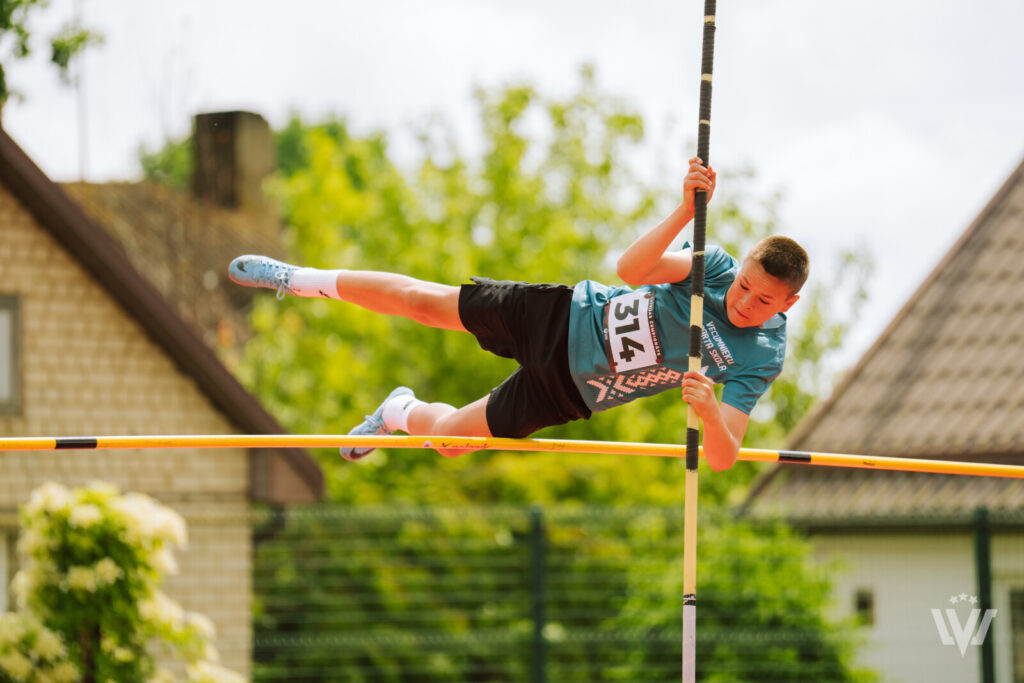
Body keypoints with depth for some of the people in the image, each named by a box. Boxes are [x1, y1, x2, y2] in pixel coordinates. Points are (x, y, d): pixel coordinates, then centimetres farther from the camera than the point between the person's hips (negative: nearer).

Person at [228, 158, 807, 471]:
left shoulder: (760, 361, -20)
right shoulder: (716, 267, -18)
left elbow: (723, 457, -26)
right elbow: (633, 268, -33)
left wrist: (709, 411, -48)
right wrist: (687, 211, -48)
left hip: (570, 392, 1)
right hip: (563, 318, -1)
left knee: (450, 434, 9)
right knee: (422, 301, 3)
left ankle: (404, 413, 48)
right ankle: (302, 280, 29)